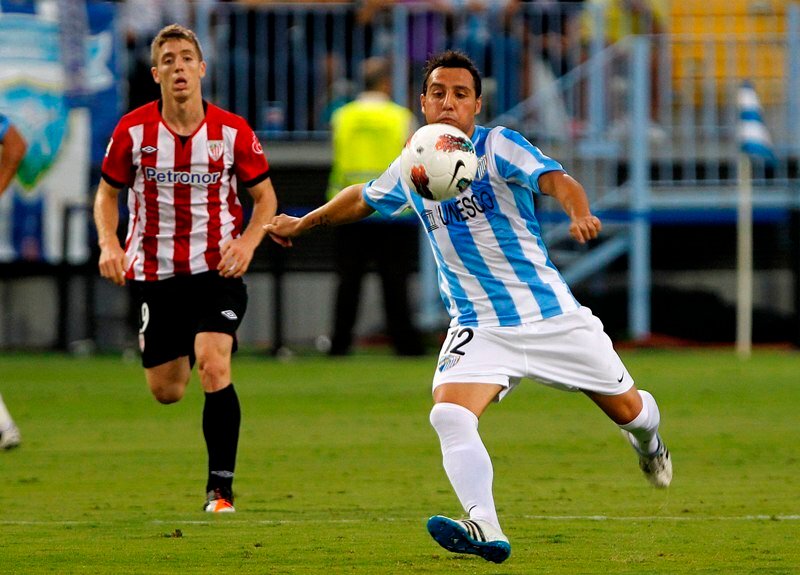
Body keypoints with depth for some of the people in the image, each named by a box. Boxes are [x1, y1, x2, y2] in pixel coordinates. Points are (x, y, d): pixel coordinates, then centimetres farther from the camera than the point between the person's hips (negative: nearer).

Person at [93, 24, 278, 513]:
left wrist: (247, 242, -13)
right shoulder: (133, 131, -5)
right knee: (166, 391, 9)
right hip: (155, 273, 2)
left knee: (214, 369, -22)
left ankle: (221, 489, -12)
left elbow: (265, 196, 5)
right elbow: (107, 193, 8)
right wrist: (109, 244, -10)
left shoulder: (233, 132, -6)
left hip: (217, 270, -2)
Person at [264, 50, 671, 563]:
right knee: (450, 416, -26)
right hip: (478, 326, 3)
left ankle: (649, 444, 49)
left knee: (627, 410, 11)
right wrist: (303, 224, 35)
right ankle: (486, 530, -38)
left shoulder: (499, 147, -13)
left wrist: (580, 213, -53)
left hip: (549, 315, -3)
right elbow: (363, 198, 24)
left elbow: (556, 180, -31)